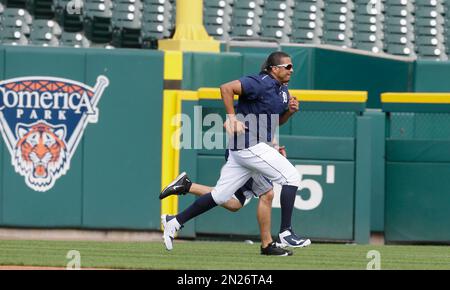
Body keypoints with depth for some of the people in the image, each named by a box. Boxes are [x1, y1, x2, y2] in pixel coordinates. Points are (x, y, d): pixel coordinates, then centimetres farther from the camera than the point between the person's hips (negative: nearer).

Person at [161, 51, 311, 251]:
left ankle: (174, 222, 17)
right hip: (250, 146, -10)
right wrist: (232, 118, -24)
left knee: (220, 196, 11)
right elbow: (226, 88, -22)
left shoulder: (282, 89, 16)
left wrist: (290, 111, 6)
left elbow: (277, 121, 26)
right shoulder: (261, 83, -14)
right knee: (291, 176, -10)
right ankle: (285, 234, -8)